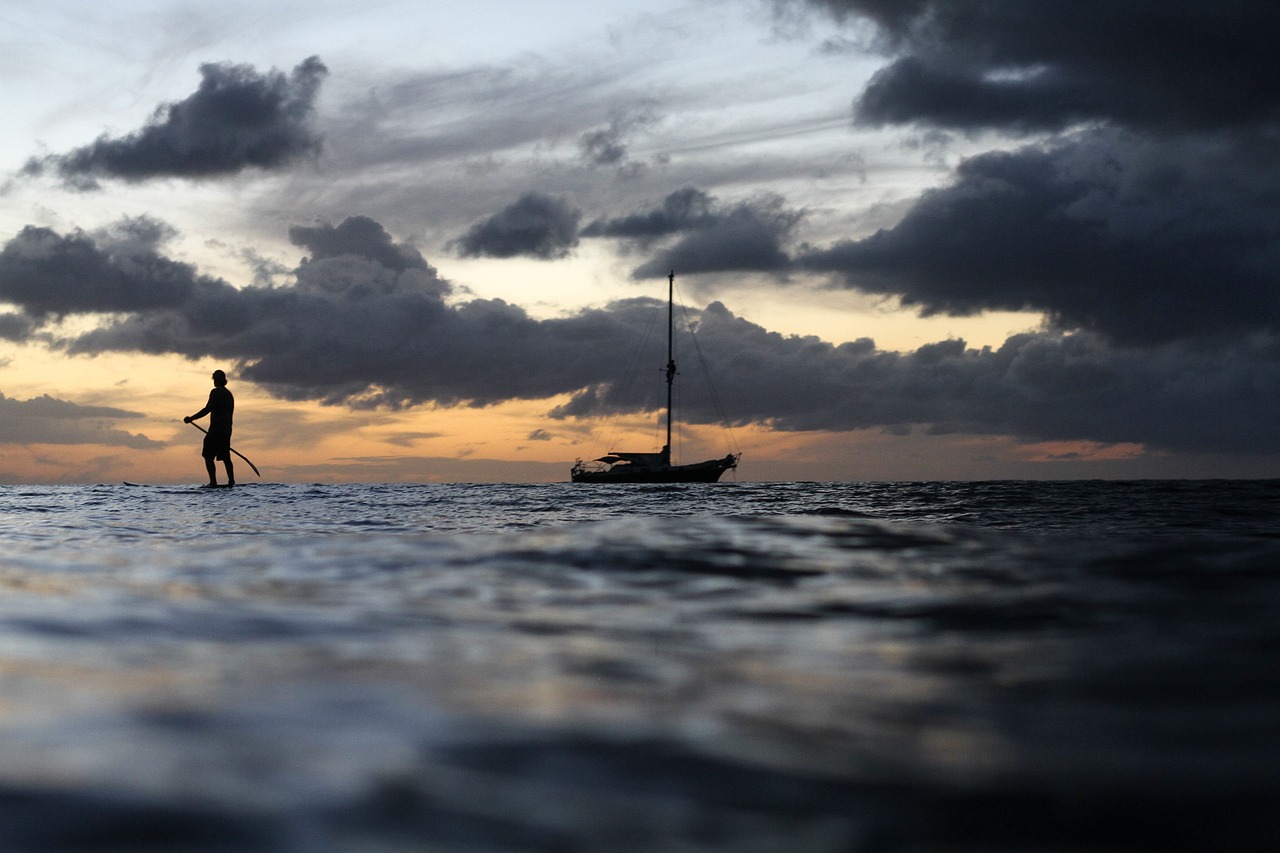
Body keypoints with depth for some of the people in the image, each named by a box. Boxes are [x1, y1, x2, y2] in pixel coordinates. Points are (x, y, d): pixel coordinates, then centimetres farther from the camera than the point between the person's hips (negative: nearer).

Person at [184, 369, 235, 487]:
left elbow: (207, 409, -17)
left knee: (208, 456, -6)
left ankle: (213, 482, -15)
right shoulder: (229, 394, 20)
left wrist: (191, 419, -13)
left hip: (216, 429, -8)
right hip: (227, 430, 8)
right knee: (225, 457, 13)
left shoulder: (216, 392, -8)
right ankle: (231, 481, 6)